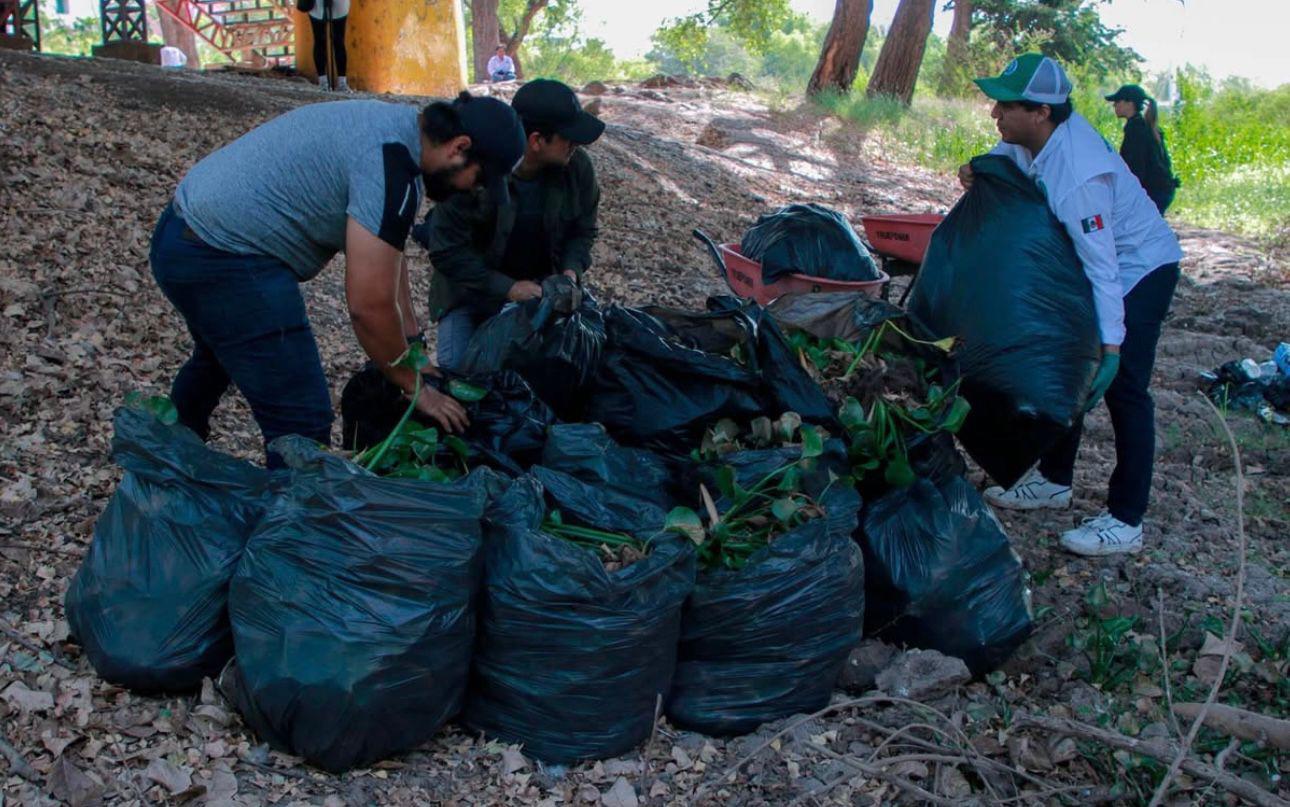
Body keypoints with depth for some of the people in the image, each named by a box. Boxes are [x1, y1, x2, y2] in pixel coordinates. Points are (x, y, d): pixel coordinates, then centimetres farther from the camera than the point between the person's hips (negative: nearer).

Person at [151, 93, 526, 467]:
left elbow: (382, 252, 14)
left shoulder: (393, 122, 8)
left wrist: (411, 348, 15)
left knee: (218, 358, 36)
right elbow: (368, 306, -22)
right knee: (303, 422, -9)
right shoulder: (390, 161, -23)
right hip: (222, 260, -11)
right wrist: (414, 386, -8)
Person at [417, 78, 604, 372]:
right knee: (457, 365, -15)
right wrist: (507, 288, -28)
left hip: (540, 283, 3)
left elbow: (583, 231, 1)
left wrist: (571, 271, -19)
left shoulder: (577, 166, -16)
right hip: (474, 283, -3)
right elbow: (447, 250, -23)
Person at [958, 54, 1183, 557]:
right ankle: (1054, 480, 27)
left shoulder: (1078, 175, -36)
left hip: (1141, 267, -9)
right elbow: (1007, 154, 15)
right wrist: (980, 170, -7)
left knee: (1121, 387, -11)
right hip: (1095, 258, 9)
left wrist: (1111, 344, -35)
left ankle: (1126, 520, -4)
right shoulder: (1034, 137, -12)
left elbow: (1102, 265, -35)